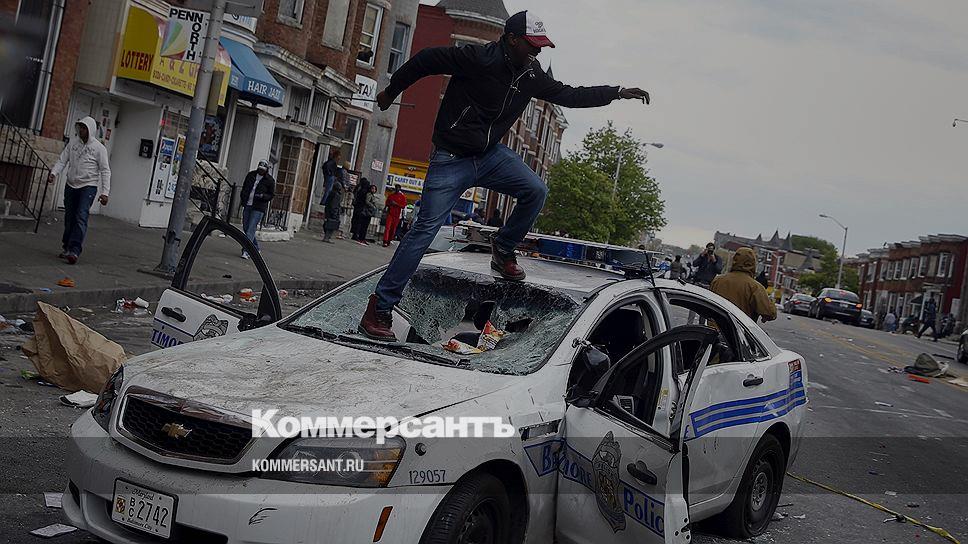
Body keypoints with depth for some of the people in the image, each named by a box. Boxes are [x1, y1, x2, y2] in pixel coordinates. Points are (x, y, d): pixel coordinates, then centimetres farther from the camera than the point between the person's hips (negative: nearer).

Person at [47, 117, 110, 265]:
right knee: (69, 218, 9)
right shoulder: (73, 142, 6)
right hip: (71, 185, 5)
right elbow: (62, 160, 6)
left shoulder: (99, 148, -6)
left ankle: (74, 251, -21)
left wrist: (105, 192, -13)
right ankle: (66, 248, 22)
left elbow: (105, 171, -6)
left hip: (88, 187, -4)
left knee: (81, 217, -16)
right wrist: (53, 173, -14)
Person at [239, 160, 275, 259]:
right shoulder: (251, 175, 8)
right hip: (247, 206, 6)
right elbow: (244, 187, 19)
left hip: (258, 208, -6)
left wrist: (262, 196, -18)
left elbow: (271, 195, 1)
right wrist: (243, 199, 7)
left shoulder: (270, 180, -4)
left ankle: (246, 251, -14)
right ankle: (256, 248, 26)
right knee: (246, 228, 10)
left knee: (251, 229, -13)